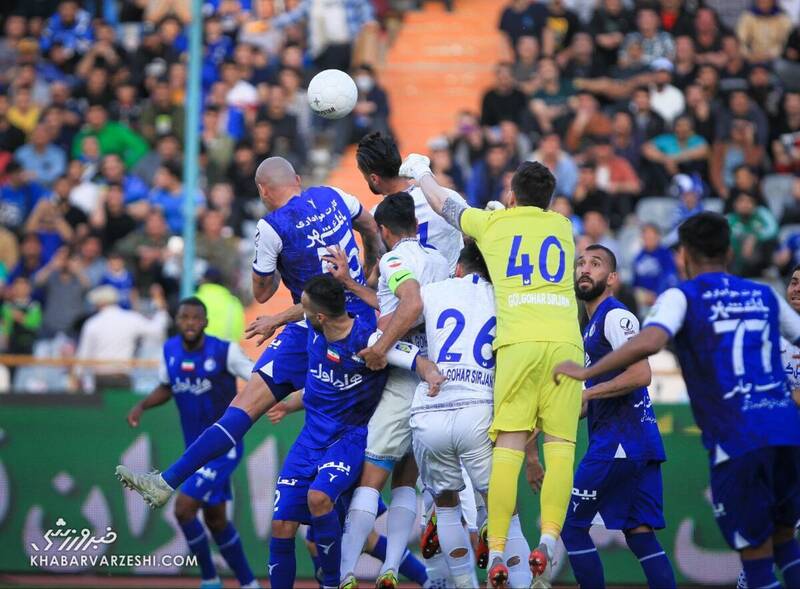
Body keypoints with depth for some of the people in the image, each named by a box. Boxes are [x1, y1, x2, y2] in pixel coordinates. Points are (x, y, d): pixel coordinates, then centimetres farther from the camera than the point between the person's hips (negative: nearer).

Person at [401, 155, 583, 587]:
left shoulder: (492, 223, 18)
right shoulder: (562, 227, 23)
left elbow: (443, 204, 36)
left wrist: (421, 174, 54)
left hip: (517, 343, -1)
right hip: (565, 342, 1)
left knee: (509, 446, -6)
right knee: (560, 446, -2)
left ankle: (496, 554, -13)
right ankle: (548, 540, -20)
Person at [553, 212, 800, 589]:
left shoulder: (682, 297, 2)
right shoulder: (764, 296, 17)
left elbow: (649, 342, -17)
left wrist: (586, 373, -9)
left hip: (737, 440, -4)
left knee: (757, 554, 3)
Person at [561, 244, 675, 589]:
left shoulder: (615, 315, -8)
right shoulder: (591, 325, 22)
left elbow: (640, 374, -21)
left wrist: (585, 393, -16)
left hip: (620, 441, -10)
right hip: (639, 444, 10)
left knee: (571, 523, -3)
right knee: (639, 533, 6)